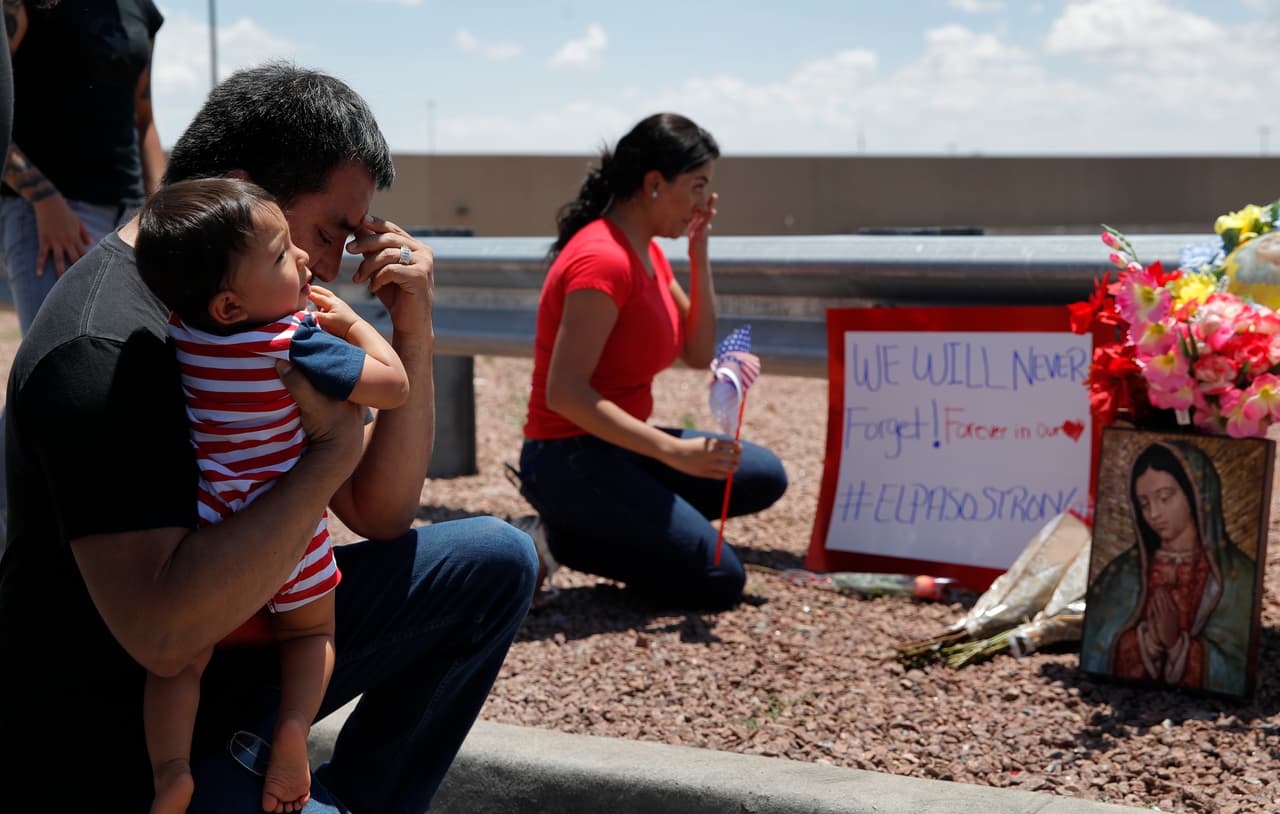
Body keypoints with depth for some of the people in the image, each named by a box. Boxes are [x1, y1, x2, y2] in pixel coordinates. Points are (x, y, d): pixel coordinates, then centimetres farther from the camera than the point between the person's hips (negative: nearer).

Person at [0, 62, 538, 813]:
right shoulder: (106, 351, -24)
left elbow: (381, 515, 9)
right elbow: (162, 631, -33)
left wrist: (414, 336, -5)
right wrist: (333, 449, -26)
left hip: (248, 651, 9)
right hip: (115, 744, -9)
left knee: (495, 563, 6)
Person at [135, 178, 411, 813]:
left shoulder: (180, 329, -8)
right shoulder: (294, 343, -23)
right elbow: (393, 385, -18)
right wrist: (351, 322, -4)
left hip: (203, 526, 3)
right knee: (309, 631, 22)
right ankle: (294, 726, -3)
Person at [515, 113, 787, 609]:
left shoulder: (648, 253, 10)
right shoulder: (605, 260, -20)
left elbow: (698, 354, 11)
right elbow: (565, 393, -27)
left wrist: (699, 252, 2)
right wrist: (673, 451, -29)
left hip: (616, 448, 10)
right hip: (569, 461, -10)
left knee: (764, 478, 8)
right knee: (719, 581, -12)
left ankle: (590, 526, 5)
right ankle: (560, 539, -4)